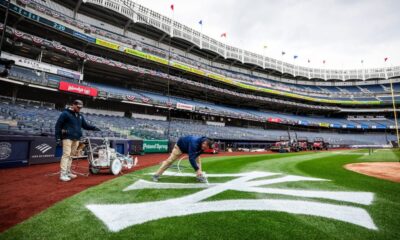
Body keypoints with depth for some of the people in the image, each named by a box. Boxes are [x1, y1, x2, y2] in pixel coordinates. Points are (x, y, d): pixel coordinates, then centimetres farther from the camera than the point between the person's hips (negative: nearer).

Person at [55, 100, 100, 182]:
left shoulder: (80, 116, 17)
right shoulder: (65, 113, -3)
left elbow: (85, 125, 19)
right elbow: (58, 126, -4)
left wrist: (94, 128, 1)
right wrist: (58, 138, -8)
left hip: (76, 139, 6)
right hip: (67, 138, -6)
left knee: (71, 155, 10)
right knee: (66, 155, -9)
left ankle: (68, 172, 18)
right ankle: (62, 174, -5)